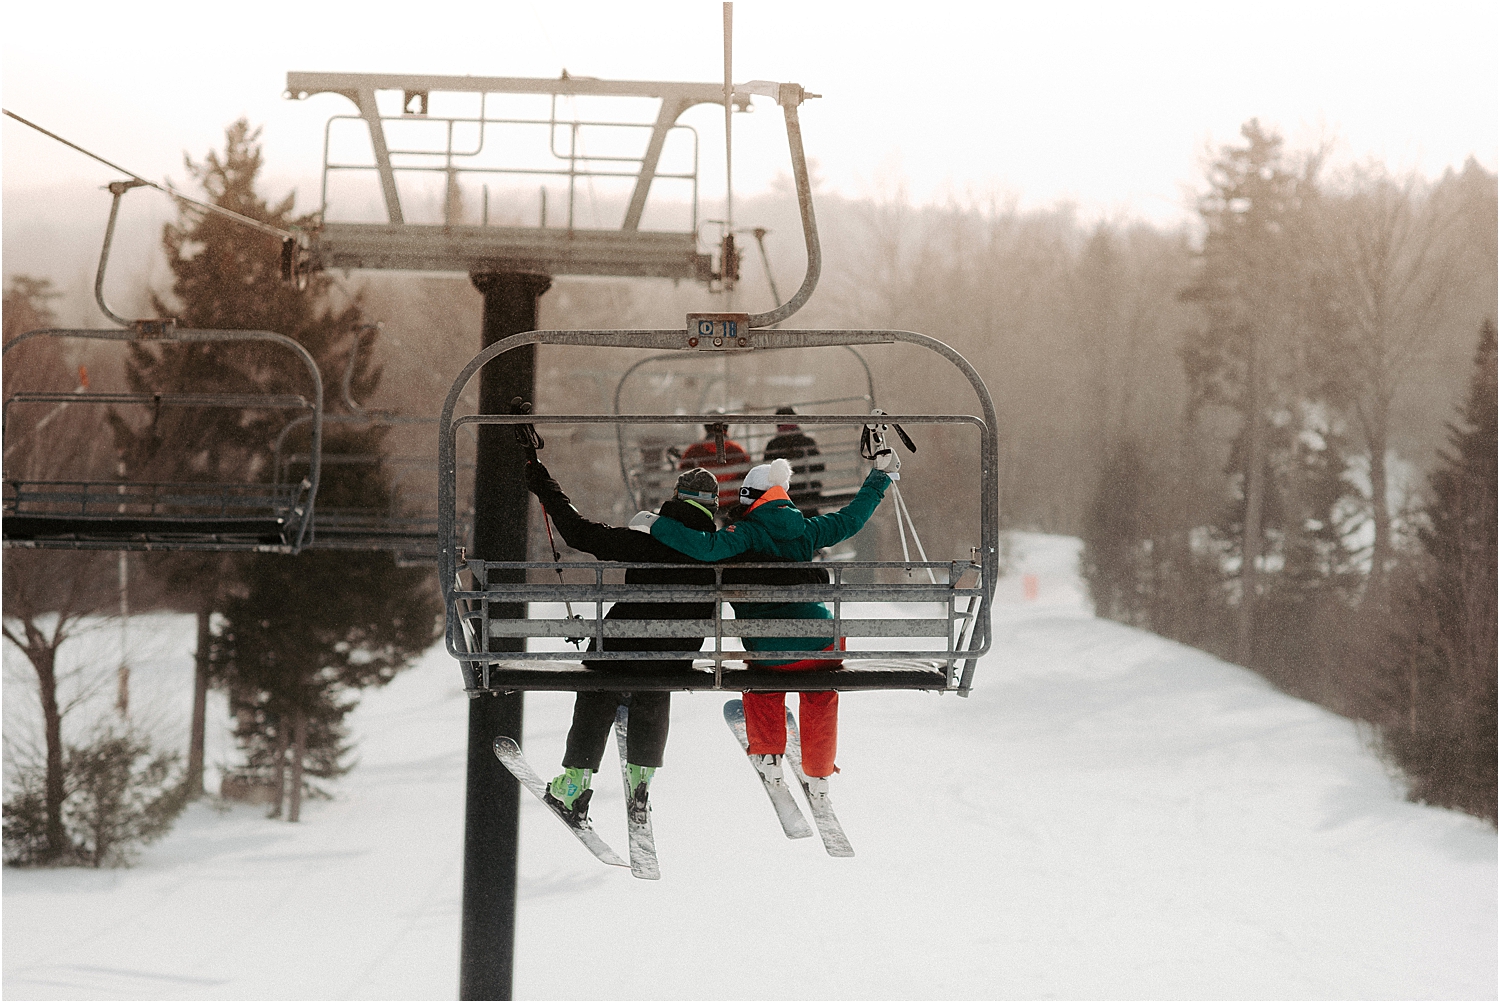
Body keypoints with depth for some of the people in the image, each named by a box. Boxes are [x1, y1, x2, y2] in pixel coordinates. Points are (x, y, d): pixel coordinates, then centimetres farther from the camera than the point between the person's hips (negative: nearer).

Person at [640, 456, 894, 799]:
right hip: (820, 645, 3)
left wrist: (657, 525, -18)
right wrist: (880, 477, 34)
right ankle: (819, 776, 38)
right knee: (820, 698, 30)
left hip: (770, 653, -3)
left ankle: (768, 755, 31)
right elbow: (851, 518, 20)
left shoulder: (747, 532, -9)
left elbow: (708, 548, -26)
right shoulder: (805, 529, 6)